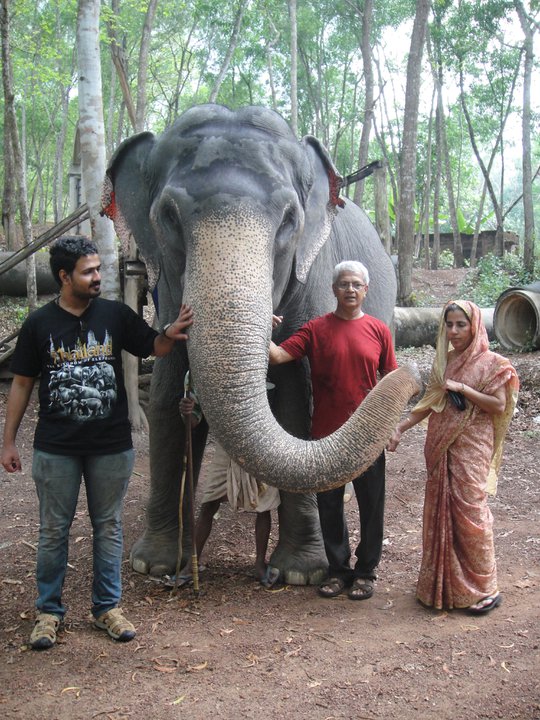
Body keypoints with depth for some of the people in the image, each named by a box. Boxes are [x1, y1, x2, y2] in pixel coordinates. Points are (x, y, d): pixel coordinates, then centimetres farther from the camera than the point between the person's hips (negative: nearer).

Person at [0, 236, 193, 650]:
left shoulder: (115, 315, 1)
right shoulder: (40, 324, -1)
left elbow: (154, 348, 8)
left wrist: (170, 335, -16)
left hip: (111, 445, 1)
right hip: (56, 449, -1)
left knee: (108, 526, 11)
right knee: (54, 530, 9)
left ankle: (108, 607, 25)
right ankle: (49, 611, 24)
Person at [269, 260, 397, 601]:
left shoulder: (379, 330, 2)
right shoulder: (316, 329, 1)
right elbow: (278, 355, -9)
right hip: (327, 432, 0)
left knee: (371, 505, 7)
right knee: (329, 505, 10)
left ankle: (366, 571, 24)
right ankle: (339, 569, 27)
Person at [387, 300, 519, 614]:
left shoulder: (490, 363, -3)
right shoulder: (444, 361, 12)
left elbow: (499, 405, -10)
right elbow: (429, 403, 11)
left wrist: (462, 388, -16)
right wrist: (400, 428, 3)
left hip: (471, 448, -5)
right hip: (441, 447, 5)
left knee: (470, 512, -6)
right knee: (440, 512, 8)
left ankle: (484, 589, 7)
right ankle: (442, 585, 20)